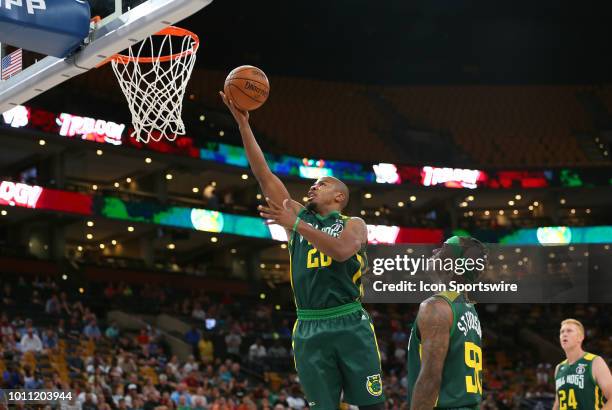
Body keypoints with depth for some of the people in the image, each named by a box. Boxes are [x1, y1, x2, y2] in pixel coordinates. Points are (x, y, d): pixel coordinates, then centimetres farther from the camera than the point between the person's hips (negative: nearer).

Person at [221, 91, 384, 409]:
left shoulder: (354, 224, 6)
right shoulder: (298, 216, 15)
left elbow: (341, 250, -17)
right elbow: (264, 176, 9)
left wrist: (295, 224, -19)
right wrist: (243, 124, 3)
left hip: (351, 325, -3)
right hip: (310, 328, 3)